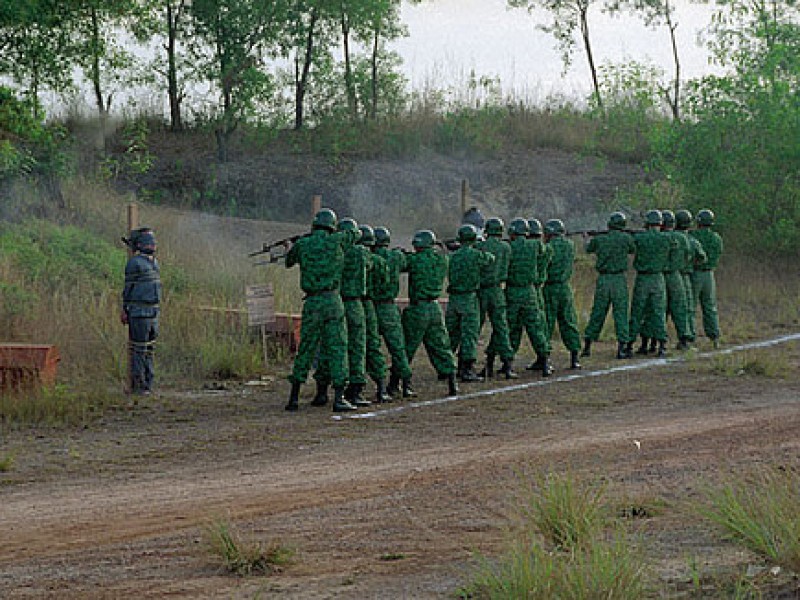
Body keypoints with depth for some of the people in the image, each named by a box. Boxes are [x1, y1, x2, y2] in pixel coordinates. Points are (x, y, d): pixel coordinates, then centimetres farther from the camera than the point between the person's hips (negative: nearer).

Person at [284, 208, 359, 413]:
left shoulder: (301, 245, 2)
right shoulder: (336, 241, -2)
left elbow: (288, 262, 20)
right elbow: (356, 234, 16)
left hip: (311, 303, 2)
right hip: (332, 301, -2)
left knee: (306, 350, 11)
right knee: (337, 348, 1)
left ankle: (294, 397, 12)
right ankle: (339, 398, -6)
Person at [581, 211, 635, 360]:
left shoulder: (599, 239, 1)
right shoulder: (626, 238, -7)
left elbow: (589, 249, 22)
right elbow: (632, 250, 13)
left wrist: (586, 239, 44)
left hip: (603, 280, 3)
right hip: (619, 279, -3)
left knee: (597, 313, 11)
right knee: (620, 313, 2)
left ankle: (587, 346, 14)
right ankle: (622, 346, -3)